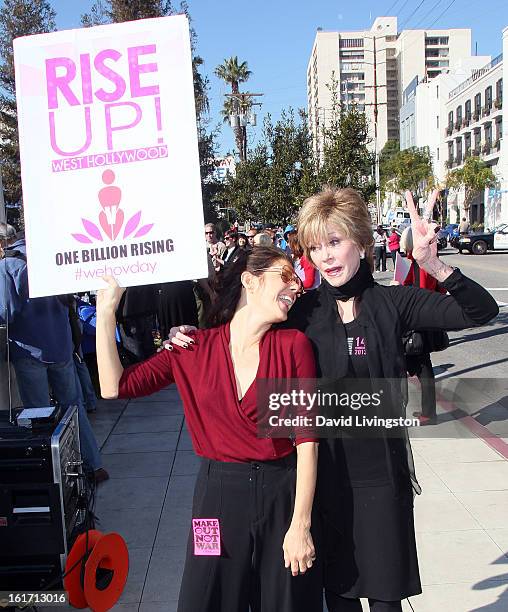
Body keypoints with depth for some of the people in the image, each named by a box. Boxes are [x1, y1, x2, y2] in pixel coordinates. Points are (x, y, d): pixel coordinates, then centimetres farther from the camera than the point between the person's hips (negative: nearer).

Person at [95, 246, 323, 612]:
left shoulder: (294, 345, -5)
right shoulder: (194, 348, -3)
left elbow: (307, 439, -8)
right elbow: (115, 386, -6)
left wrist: (300, 524, -12)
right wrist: (106, 310, -9)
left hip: (284, 494, 0)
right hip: (219, 495, 1)